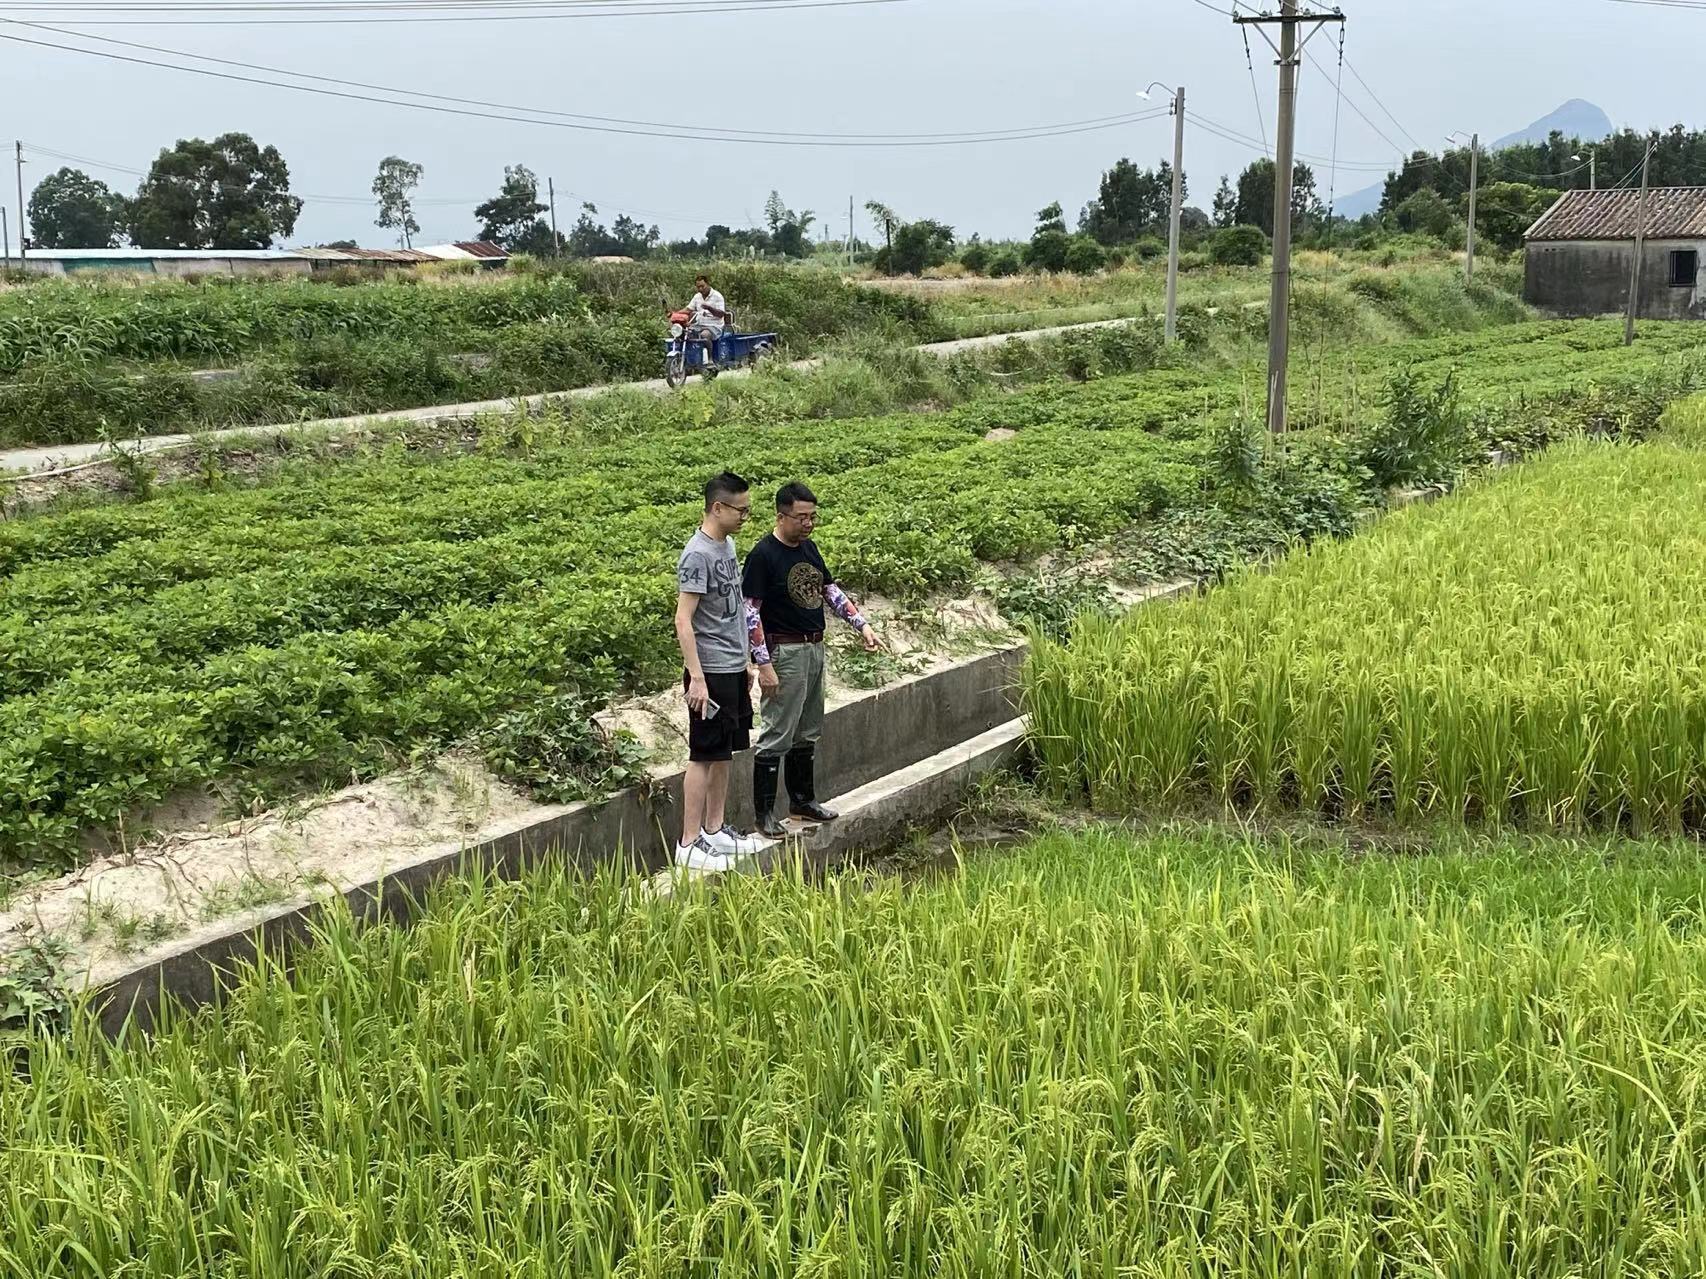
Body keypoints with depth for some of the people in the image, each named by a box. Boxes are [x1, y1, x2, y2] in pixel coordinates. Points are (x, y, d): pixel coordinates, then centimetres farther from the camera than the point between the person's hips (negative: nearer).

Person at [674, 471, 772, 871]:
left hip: (733, 669, 9)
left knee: (724, 753, 14)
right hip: (711, 672, -9)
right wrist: (696, 678, -23)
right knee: (704, 756, -5)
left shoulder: (728, 545, 11)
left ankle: (715, 830, 24)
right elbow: (683, 620, -20)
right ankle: (689, 844, 0)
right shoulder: (697, 554, -17)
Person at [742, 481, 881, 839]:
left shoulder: (809, 548, 9)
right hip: (785, 653, -8)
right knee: (777, 735, -5)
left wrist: (863, 625, 9)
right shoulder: (764, 554, -15)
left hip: (815, 649, 8)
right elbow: (750, 612, -16)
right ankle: (764, 813, 1)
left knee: (807, 732, 16)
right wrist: (764, 664, -20)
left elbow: (831, 591, 19)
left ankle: (803, 799, 29)